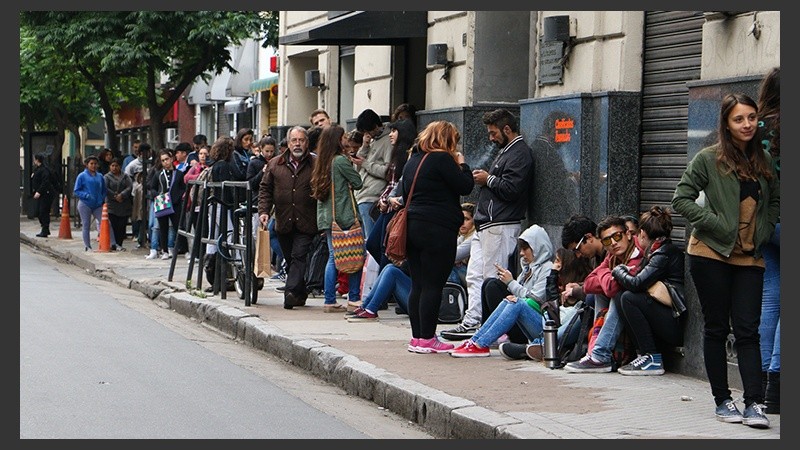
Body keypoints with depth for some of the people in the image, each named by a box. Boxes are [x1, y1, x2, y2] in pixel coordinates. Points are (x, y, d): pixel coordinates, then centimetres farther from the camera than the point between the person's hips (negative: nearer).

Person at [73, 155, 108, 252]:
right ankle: (87, 246, 10)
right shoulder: (82, 176, 0)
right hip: (85, 205, -2)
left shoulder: (100, 177, 11)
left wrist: (102, 199, 2)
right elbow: (76, 191, -1)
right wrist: (87, 195, -16)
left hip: (98, 205, 3)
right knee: (86, 225, 3)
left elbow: (104, 190, 20)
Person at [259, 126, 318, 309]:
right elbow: (265, 189, 12)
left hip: (306, 224, -4)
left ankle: (291, 292, -20)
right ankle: (299, 295, 20)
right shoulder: (274, 164, 11)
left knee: (299, 257, -13)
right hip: (283, 223, 4)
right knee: (290, 260, 10)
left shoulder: (316, 165, 1)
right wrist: (264, 211, -2)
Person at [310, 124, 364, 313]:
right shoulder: (341, 160, -11)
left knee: (333, 257, 9)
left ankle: (330, 301, 5)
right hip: (344, 216, -8)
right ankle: (354, 298, 0)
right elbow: (358, 183, -6)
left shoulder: (322, 162, 12)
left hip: (326, 217, 8)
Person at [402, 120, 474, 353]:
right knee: (433, 285, -5)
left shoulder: (413, 161, 17)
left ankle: (417, 337, 11)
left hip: (413, 227, 8)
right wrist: (462, 165, 5)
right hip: (438, 229, -8)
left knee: (417, 285, 9)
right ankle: (427, 339, -6)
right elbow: (465, 186, -10)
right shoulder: (442, 159, -9)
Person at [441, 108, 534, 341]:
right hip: (485, 225, 11)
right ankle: (471, 323, 10)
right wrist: (484, 179, 10)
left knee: (493, 279, -9)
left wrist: (488, 179, -8)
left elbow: (511, 189, -21)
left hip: (500, 226, -11)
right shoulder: (505, 151, 22)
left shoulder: (520, 154, -12)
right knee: (474, 276, 9)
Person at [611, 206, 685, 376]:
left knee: (629, 298, -15)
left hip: (677, 327, -9)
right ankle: (643, 355, 4)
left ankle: (653, 360, -14)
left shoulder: (665, 254, -12)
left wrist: (618, 271, -3)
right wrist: (624, 271, 4)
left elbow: (637, 284, -21)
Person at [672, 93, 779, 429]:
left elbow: (775, 201, 21)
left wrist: (764, 233, 5)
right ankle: (722, 401, 11)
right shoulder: (709, 159, -5)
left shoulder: (765, 161, 8)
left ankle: (754, 403, -7)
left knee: (748, 331, -2)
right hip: (711, 254, -3)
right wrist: (716, 224, -13)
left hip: (749, 258, 3)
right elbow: (681, 199, -5)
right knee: (716, 328, 5)